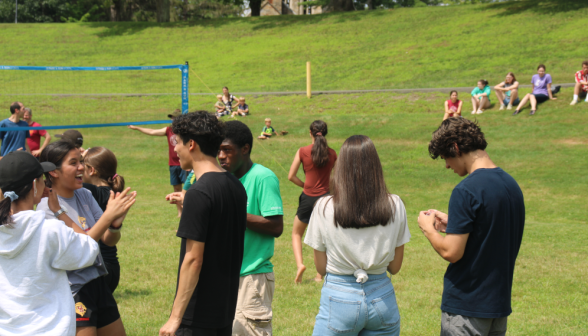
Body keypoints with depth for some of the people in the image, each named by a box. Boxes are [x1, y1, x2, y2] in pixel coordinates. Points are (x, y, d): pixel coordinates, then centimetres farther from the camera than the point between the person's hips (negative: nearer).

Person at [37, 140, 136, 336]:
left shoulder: (84, 195, 5)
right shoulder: (47, 206, -14)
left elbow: (109, 241, 4)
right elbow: (77, 249, -23)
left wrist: (115, 224, -18)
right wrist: (108, 215, -27)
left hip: (98, 283, 7)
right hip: (73, 290, -7)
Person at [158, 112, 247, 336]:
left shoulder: (198, 193, -18)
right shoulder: (236, 186, 7)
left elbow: (193, 260, -20)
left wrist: (175, 317, -17)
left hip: (198, 317, -8)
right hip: (225, 310, 9)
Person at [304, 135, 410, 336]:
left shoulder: (324, 207, -10)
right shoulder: (395, 206, -4)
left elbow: (321, 268, -1)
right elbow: (395, 267, 3)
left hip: (339, 298, -2)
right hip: (382, 298, 3)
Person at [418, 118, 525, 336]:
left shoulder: (466, 191, -18)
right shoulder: (511, 185, 7)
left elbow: (451, 252, -19)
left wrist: (428, 229, -2)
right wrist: (452, 224, 15)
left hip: (466, 305, -8)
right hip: (500, 302, 8)